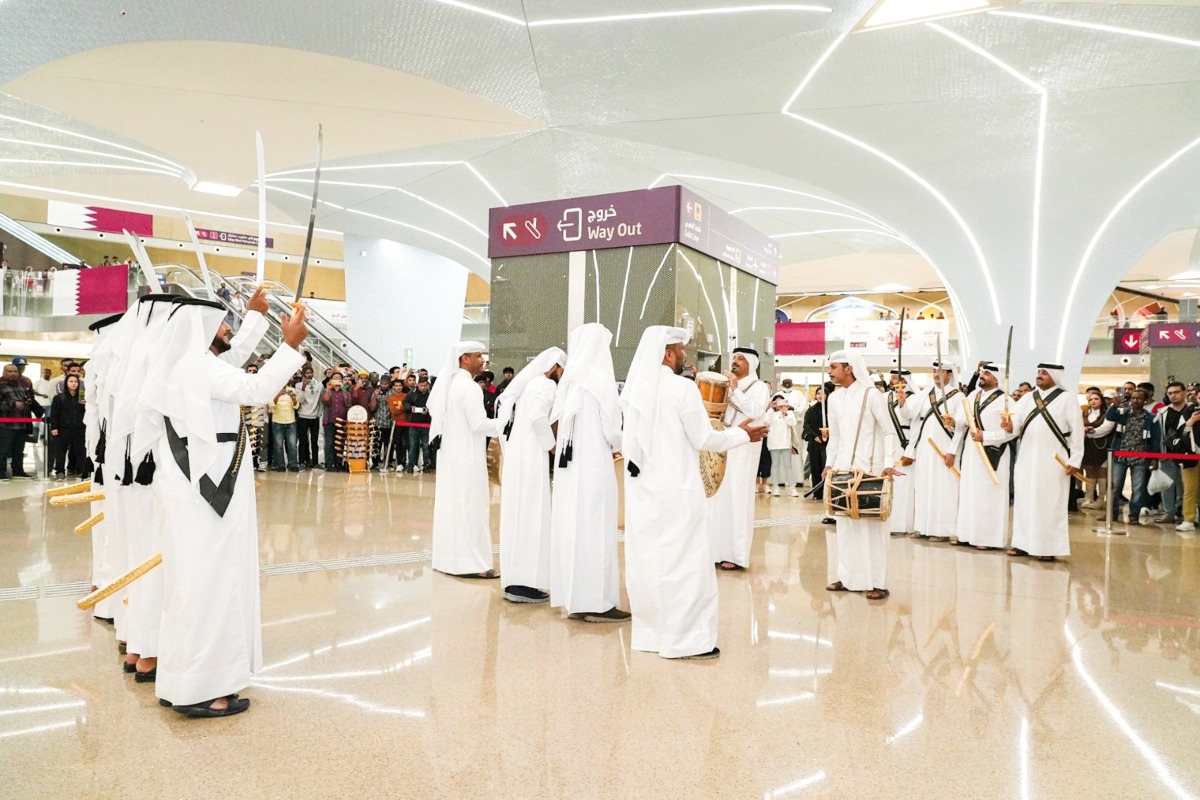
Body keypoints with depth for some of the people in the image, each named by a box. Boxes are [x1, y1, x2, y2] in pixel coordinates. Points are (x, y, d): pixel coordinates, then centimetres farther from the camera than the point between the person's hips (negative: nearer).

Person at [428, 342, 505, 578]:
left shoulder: (449, 384, 11)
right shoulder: (470, 387, -17)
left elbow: (433, 409, 17)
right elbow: (479, 424, -21)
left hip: (450, 453, 9)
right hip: (467, 456, -9)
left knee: (450, 504, 13)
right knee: (469, 507, -6)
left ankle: (448, 557, 20)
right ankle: (470, 562, -3)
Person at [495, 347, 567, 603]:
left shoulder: (527, 383, 17)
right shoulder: (546, 384, -8)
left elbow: (502, 408, 15)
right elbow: (538, 416, -23)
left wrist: (507, 447, 14)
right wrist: (551, 444, -9)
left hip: (516, 454, 9)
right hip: (531, 456, -9)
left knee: (517, 515, 11)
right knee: (531, 516, -6)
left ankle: (513, 580, 16)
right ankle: (524, 583, -6)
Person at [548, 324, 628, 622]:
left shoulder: (569, 380, 7)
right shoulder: (601, 380, -12)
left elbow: (560, 424, 10)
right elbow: (613, 432, -13)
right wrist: (624, 445, 9)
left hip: (569, 466, 7)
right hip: (594, 467, -7)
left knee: (571, 528, 11)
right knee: (594, 530, -1)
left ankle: (574, 597, 18)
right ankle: (595, 601, 4)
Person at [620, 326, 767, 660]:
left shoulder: (635, 388, 4)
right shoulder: (682, 388, -14)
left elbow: (630, 439, 11)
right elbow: (704, 439, -10)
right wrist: (742, 433, 4)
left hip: (641, 488, 6)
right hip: (675, 489, -6)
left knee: (646, 557, 12)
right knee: (683, 560, 2)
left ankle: (648, 632, 22)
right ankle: (684, 638, 7)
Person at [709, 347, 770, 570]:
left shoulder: (759, 387, -2)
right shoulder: (726, 385, 17)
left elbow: (756, 411, -19)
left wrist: (735, 389, -18)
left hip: (742, 451, -6)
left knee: (738, 500, -5)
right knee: (718, 499, 6)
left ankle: (737, 554, 1)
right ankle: (717, 551, 14)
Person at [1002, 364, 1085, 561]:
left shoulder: (1067, 398, -2)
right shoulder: (1027, 398, 11)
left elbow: (1076, 429, -6)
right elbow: (1015, 421, 3)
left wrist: (1075, 460, -11)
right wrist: (1010, 426, -22)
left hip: (1053, 462, -5)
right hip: (1027, 459, 5)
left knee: (1050, 504, -2)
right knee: (1024, 501, 8)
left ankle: (1049, 547, 3)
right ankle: (1023, 542, 15)